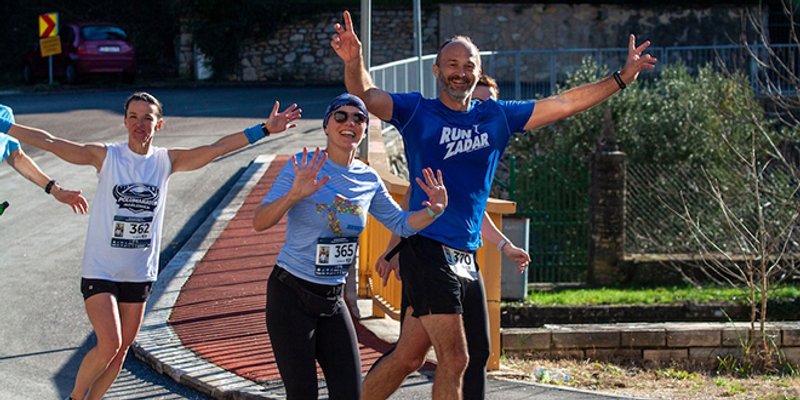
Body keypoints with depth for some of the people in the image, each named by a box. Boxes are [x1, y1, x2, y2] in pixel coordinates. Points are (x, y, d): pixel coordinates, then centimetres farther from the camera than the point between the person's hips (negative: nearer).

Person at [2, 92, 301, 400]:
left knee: (121, 350, 10)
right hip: (100, 269, -4)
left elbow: (217, 148, -1)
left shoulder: (167, 161, 0)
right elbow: (48, 142, -13)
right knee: (109, 344, -16)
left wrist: (265, 130, -6)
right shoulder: (105, 156, -8)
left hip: (140, 273, 4)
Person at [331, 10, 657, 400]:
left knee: (408, 357, 7)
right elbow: (367, 96, -14)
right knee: (454, 358, -12)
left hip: (466, 258, 6)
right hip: (427, 248, -6)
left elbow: (563, 103, 14)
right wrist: (353, 61, -34)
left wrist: (622, 78, 10)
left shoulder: (497, 117, 14)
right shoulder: (417, 111, 1)